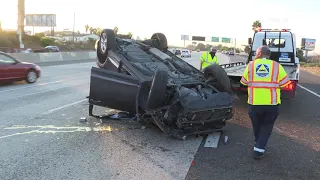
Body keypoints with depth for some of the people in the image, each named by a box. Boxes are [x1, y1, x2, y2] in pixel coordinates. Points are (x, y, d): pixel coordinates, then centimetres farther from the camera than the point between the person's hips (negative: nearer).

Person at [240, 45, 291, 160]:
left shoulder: (251, 65, 3)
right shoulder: (277, 66, 2)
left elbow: (244, 82, 7)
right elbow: (285, 84, 1)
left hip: (254, 103, 1)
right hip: (272, 104, -1)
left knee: (256, 126, 23)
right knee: (266, 127, 17)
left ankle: (258, 145, 39)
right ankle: (259, 150, 10)